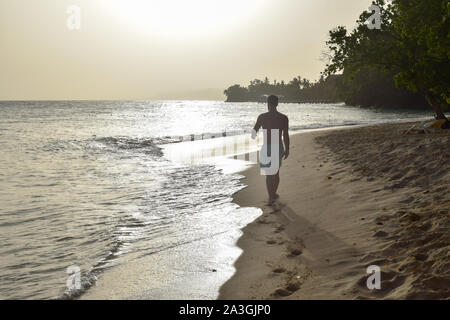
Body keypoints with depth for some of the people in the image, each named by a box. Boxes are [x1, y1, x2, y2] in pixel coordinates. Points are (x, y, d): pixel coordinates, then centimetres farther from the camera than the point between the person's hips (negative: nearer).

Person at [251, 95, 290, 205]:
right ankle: (273, 194, 33)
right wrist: (287, 150, 2)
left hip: (266, 148, -1)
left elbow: (254, 131, 6)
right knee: (276, 172, 19)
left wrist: (253, 136, 30)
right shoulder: (284, 118, -6)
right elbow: (286, 135, -8)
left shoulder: (262, 117, -6)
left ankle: (271, 198, -2)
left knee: (269, 174, 5)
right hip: (278, 148, 1)